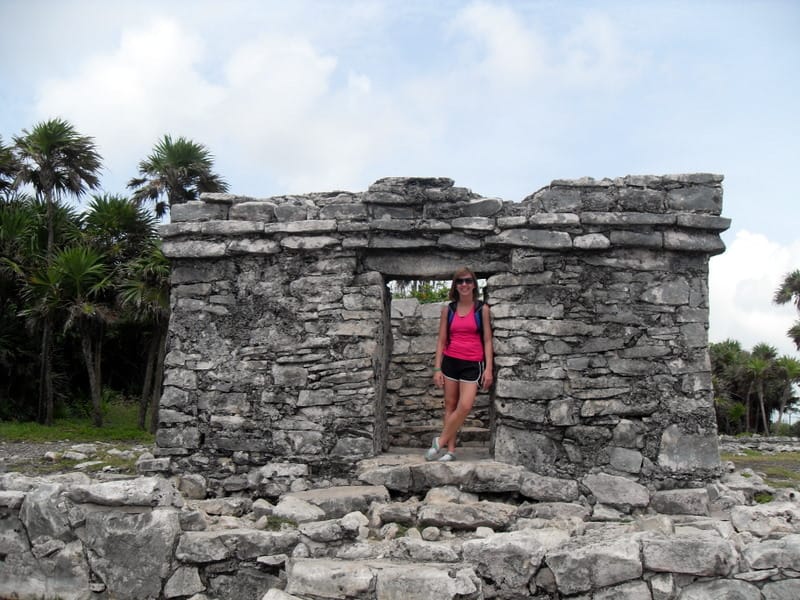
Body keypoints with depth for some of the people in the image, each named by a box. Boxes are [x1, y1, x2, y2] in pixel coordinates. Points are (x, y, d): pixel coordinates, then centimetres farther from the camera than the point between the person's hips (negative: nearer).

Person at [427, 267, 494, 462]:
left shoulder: (482, 309, 1)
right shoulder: (448, 309, 5)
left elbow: (487, 341, 2)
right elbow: (441, 340, 7)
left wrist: (489, 368, -5)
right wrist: (437, 368, 2)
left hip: (472, 364, -2)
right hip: (450, 361, 2)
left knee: (465, 406, -14)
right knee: (450, 405, 5)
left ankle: (440, 442, 1)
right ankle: (450, 450, 12)